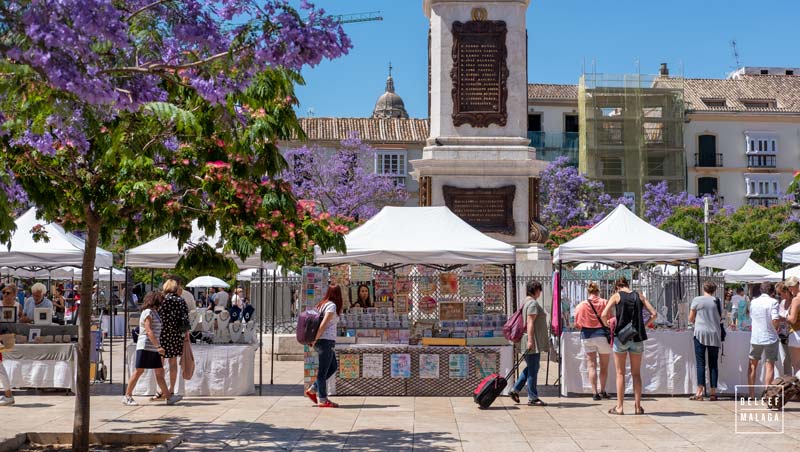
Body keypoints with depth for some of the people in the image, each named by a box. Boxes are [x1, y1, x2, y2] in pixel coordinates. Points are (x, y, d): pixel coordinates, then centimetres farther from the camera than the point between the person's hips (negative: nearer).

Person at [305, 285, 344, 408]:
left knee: (333, 367, 17)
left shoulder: (322, 305, 15)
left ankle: (312, 390, 16)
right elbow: (323, 324, -19)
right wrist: (315, 339, -14)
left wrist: (314, 339, 11)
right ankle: (322, 400, 1)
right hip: (326, 341, -9)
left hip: (321, 342, 9)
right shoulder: (332, 306, -10)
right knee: (323, 371, -4)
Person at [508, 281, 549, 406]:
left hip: (532, 341, 10)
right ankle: (532, 398, 0)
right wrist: (530, 340, -25)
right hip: (533, 341, -10)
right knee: (533, 369, -5)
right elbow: (530, 323, -21)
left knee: (530, 368, 16)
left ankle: (515, 390, 16)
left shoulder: (527, 302, 18)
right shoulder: (533, 303, -14)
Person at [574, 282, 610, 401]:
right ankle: (602, 391, 20)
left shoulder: (581, 305, -4)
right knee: (604, 366, 13)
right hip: (602, 335, 0)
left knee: (591, 365, 4)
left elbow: (577, 325, -4)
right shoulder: (605, 303, -5)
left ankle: (595, 393, -1)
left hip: (587, 336, 0)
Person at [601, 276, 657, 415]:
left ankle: (619, 407, 5)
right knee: (636, 374, 12)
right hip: (637, 337, 3)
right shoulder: (639, 296, 8)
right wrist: (643, 325, 11)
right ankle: (638, 406, 12)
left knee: (620, 373, 5)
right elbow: (654, 314, 2)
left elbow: (604, 314, -13)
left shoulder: (616, 296, -1)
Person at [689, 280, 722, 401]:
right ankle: (713, 392, 5)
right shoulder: (717, 301, 5)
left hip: (700, 333, -2)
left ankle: (700, 391, -9)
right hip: (714, 334, 2)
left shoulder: (697, 300, -2)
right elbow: (720, 319, 9)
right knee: (713, 364, 7)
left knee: (700, 363, -1)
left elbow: (690, 319, 3)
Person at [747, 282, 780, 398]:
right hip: (770, 338, -4)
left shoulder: (753, 302, 6)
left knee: (753, 365, 14)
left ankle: (751, 393, 15)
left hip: (755, 337, 4)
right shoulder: (773, 302, -9)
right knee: (769, 365, 2)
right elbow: (775, 319, -19)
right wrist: (776, 329, -1)